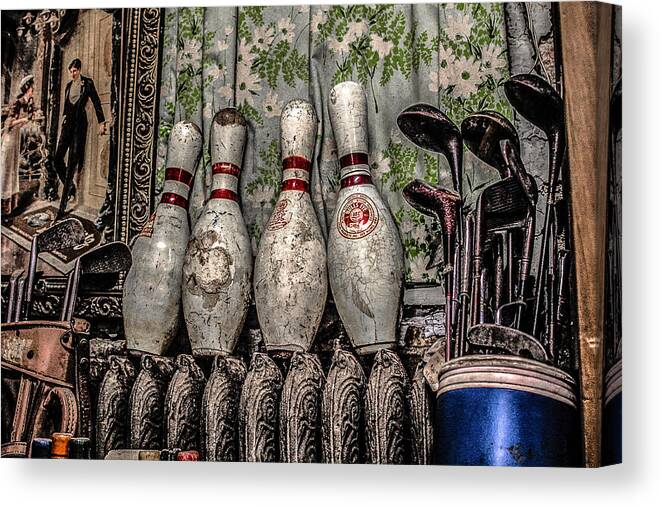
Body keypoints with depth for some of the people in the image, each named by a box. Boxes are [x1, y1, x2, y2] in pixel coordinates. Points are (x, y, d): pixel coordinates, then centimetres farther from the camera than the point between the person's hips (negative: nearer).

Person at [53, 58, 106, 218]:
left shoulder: (87, 83, -1)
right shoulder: (69, 86, 16)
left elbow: (96, 102, -2)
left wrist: (101, 122, -6)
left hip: (80, 123, -6)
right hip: (68, 122, 6)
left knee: (73, 161, -8)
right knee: (57, 159, -5)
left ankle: (63, 205, -9)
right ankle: (70, 187, 17)